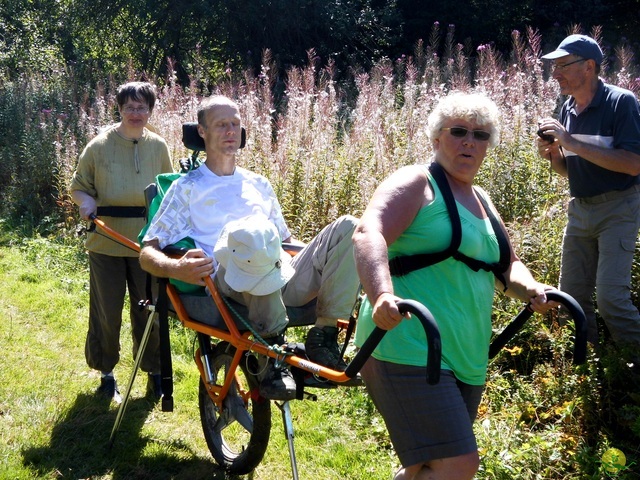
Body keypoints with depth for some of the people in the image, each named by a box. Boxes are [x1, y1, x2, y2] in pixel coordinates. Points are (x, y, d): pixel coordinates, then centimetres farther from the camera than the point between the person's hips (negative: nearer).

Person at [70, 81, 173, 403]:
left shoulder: (158, 146, 3)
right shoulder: (99, 146, -5)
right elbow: (78, 186, 3)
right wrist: (85, 200, -19)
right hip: (107, 244, -1)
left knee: (149, 311, 9)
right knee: (106, 312, 8)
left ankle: (155, 372, 25)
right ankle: (106, 373, 26)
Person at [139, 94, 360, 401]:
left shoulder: (259, 184, 30)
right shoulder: (188, 187, 15)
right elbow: (148, 253, 7)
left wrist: (321, 256, 17)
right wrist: (177, 269, -16)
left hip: (284, 281, 5)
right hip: (228, 283, -4)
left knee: (348, 226, -19)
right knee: (252, 231, -39)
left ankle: (325, 337, -14)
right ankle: (270, 347, -24)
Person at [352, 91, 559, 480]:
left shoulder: (481, 201, 19)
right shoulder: (416, 183, -5)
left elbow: (508, 266, 25)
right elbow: (368, 234, -22)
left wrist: (530, 289, 1)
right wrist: (382, 295, -41)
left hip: (466, 360, 8)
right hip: (409, 350, -8)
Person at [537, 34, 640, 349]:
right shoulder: (568, 109, 7)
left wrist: (573, 143, -24)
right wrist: (553, 155, -7)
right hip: (580, 208, 7)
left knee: (610, 296, -13)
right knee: (571, 294, 7)